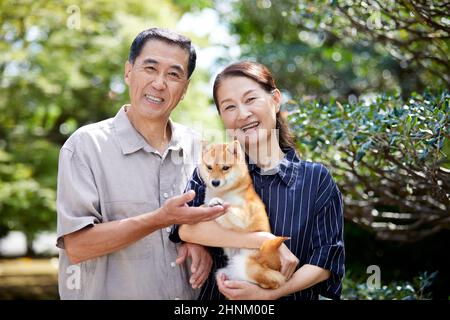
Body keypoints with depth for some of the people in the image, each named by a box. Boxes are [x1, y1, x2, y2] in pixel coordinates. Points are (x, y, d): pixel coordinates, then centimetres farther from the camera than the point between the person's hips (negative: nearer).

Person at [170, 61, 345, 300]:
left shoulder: (317, 179, -6)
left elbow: (326, 260, -10)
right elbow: (186, 226, -22)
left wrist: (267, 294, -23)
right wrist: (267, 241, -28)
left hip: (289, 296, 0)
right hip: (218, 294, 1)